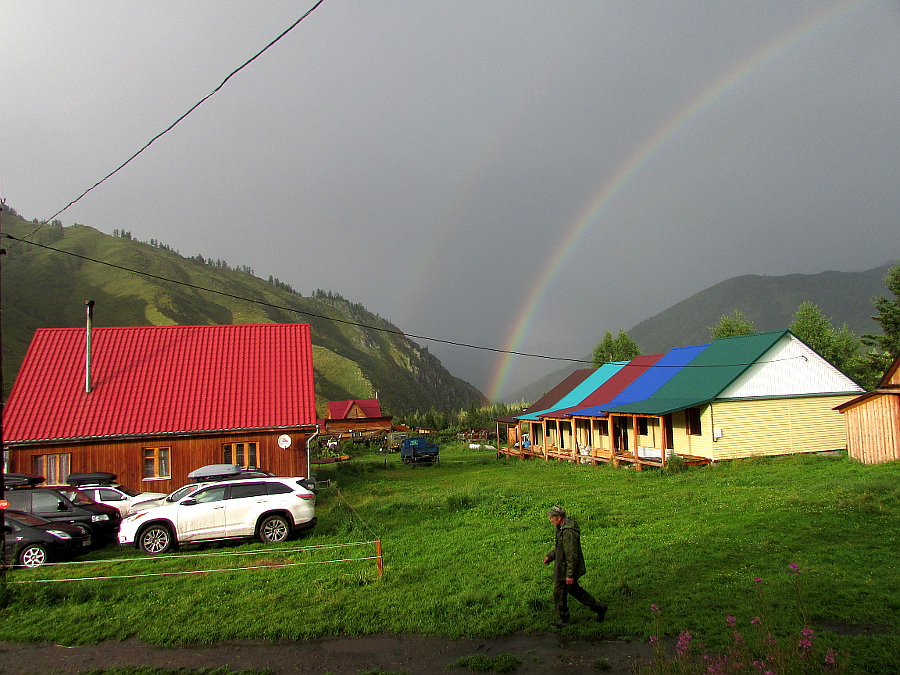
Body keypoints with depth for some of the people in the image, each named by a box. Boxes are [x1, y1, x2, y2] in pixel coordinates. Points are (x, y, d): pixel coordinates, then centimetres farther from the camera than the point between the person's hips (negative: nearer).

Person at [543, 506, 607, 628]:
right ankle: (597, 607, 31)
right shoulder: (562, 528, 4)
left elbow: (572, 555, -27)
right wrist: (550, 556, 12)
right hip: (563, 567, 10)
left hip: (566, 570, -10)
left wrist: (570, 575, -24)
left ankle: (564, 619, 23)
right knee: (574, 589, 23)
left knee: (559, 593, 5)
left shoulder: (568, 532, -29)